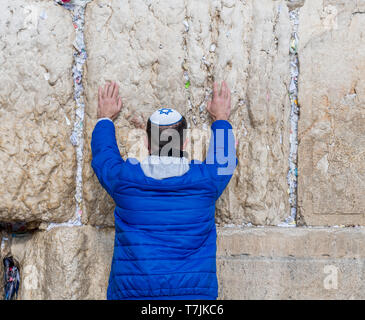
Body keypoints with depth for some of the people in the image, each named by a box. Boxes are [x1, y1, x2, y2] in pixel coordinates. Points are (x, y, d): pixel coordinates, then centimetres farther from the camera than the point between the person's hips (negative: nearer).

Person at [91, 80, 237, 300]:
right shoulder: (206, 180, 0)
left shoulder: (124, 179, -1)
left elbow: (103, 152, 21)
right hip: (194, 290, 0)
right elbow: (225, 156, 23)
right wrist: (221, 119, 41)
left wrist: (106, 118, 40)